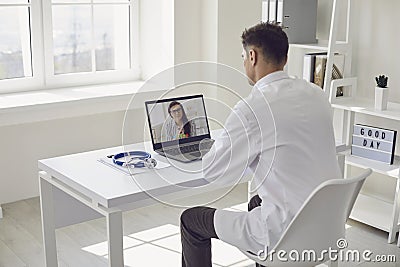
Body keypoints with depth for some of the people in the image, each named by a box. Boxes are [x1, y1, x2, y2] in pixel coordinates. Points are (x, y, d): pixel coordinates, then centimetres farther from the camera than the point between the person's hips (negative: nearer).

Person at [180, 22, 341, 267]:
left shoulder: (252, 108, -20)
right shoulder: (317, 95, 2)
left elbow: (214, 173, -11)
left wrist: (221, 143, 9)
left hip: (288, 237, -8)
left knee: (191, 219, 10)